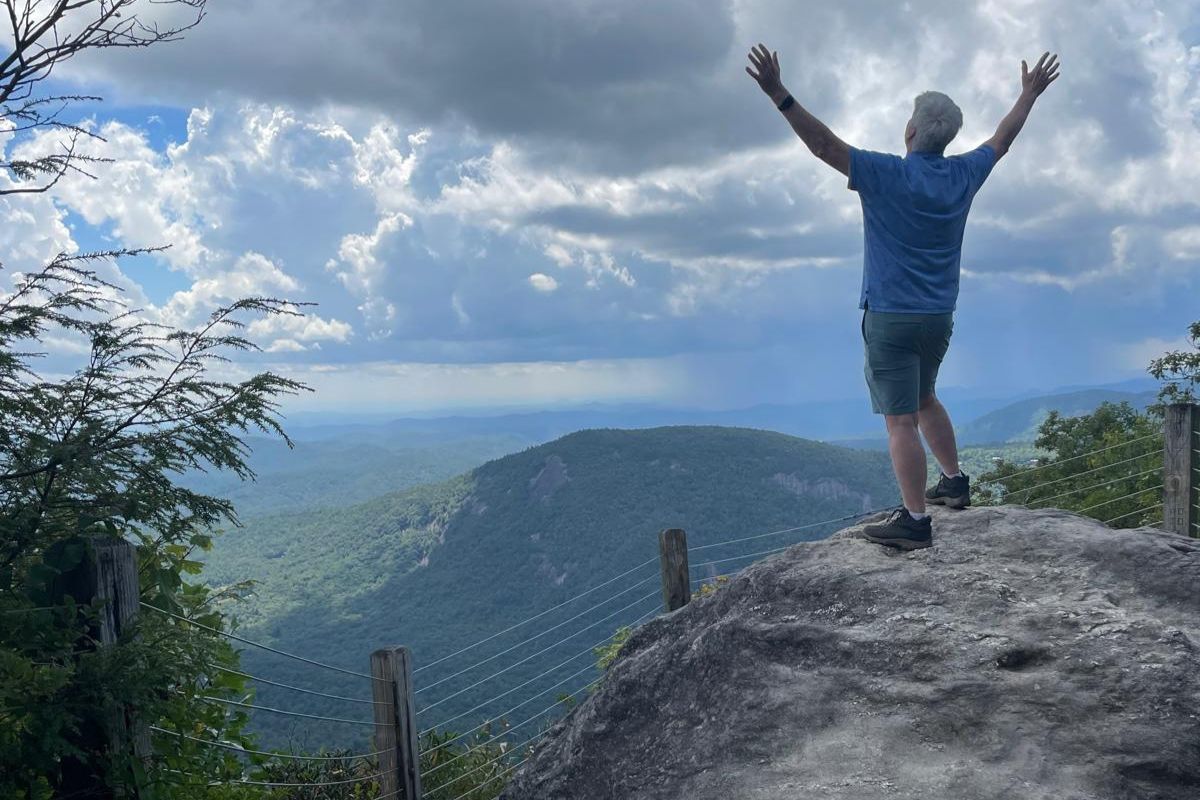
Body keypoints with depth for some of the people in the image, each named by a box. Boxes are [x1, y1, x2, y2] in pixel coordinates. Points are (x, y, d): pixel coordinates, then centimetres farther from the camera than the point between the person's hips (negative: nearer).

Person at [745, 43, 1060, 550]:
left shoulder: (886, 174, -14)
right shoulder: (963, 176, 3)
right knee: (923, 399, 28)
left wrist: (777, 93, -20)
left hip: (890, 317, -7)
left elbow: (823, 143, -19)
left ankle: (915, 522, -4)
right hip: (939, 317, 7)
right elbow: (1002, 141, 21)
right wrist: (1030, 93, 37)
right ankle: (954, 481, 35)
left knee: (901, 418, -5)